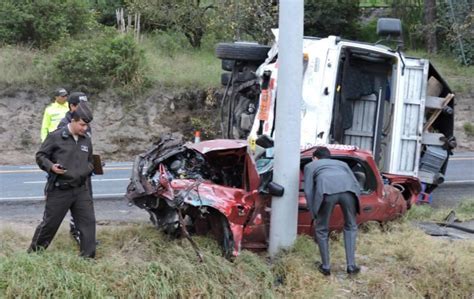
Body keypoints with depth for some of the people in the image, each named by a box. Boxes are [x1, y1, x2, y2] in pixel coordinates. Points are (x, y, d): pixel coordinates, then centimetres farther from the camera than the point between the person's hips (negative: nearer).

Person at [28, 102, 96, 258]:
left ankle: (88, 257, 8)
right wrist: (51, 166, -20)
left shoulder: (86, 140, 9)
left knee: (88, 222, 0)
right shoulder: (56, 137, -9)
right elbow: (40, 156, -3)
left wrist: (90, 168, 2)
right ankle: (33, 252, 24)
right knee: (49, 223, 5)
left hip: (81, 190, 5)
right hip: (59, 190, -5)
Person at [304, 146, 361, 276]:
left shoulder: (310, 166, 33)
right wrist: (354, 207, 33)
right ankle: (351, 265, 21)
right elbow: (357, 185, 29)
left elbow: (308, 191, 18)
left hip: (327, 190, -2)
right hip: (348, 189, 3)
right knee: (350, 227, 25)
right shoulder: (341, 163, 41)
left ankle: (325, 266, 23)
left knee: (322, 230, 20)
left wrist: (314, 213, 23)